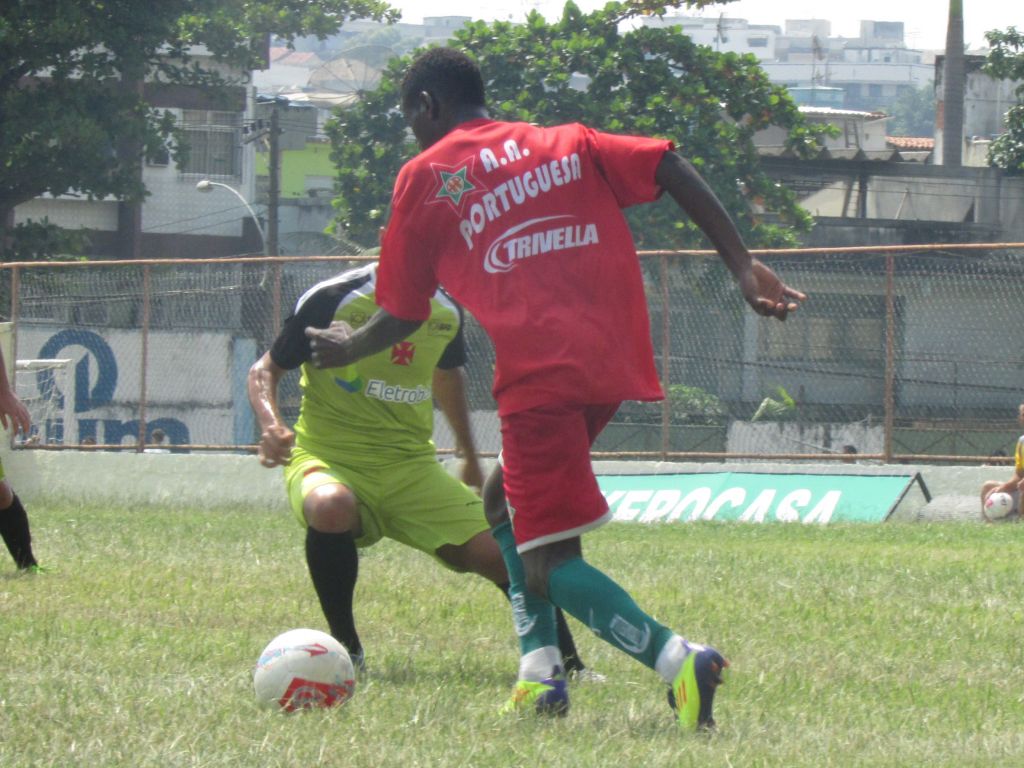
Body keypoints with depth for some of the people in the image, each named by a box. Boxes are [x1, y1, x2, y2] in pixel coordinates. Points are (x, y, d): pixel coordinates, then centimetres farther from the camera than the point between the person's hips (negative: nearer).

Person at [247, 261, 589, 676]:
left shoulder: (446, 311, 5)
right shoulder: (333, 299, -10)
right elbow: (265, 369, -2)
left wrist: (469, 456, 35)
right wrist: (271, 425, -22)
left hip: (412, 469, 4)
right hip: (330, 456, -4)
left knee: (501, 554, -12)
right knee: (331, 507, -40)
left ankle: (570, 665, 8)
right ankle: (345, 649, -20)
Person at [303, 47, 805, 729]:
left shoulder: (425, 178, 11)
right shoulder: (569, 144, 22)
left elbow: (403, 315, 16)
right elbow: (671, 169, 7)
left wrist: (347, 347, 37)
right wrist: (743, 266, 2)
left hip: (540, 375, -6)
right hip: (615, 361, 6)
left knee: (548, 567, -6)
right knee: (508, 506, 25)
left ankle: (677, 659, -28)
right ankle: (542, 673, 13)